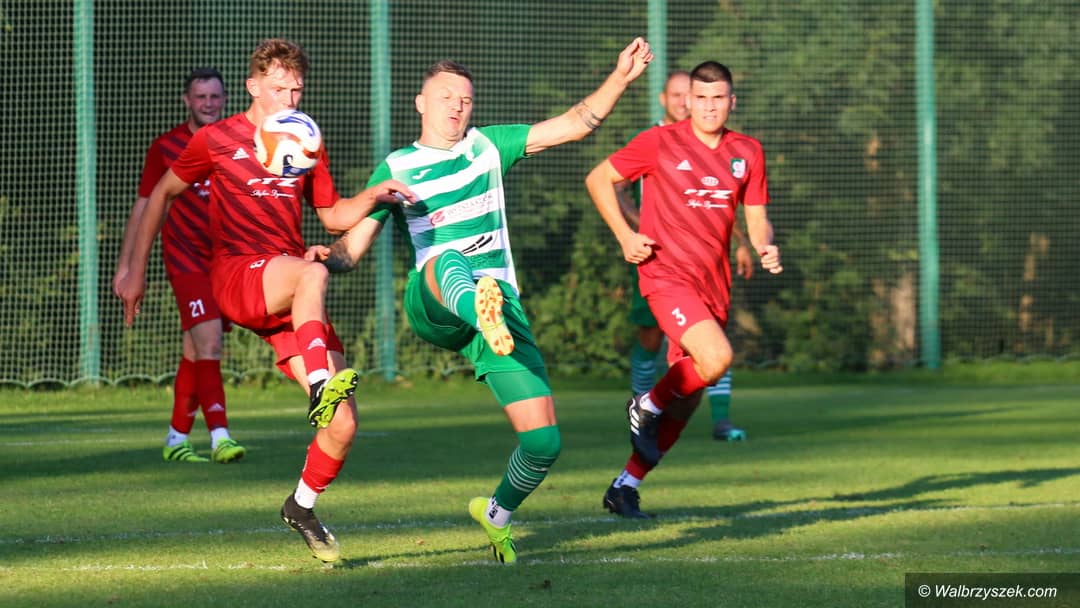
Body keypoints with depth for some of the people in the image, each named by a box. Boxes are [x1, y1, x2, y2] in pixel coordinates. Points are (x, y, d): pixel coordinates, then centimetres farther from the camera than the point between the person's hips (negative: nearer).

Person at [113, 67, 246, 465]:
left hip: (224, 263, 4)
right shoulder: (165, 147, -1)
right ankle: (220, 437, -24)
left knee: (196, 352, 10)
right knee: (209, 343, -18)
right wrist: (125, 264, 3)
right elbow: (144, 206, 5)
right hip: (185, 260, -4)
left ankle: (177, 439, 20)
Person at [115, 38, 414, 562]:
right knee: (311, 273, -41)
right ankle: (320, 388, -52)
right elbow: (163, 193, 16)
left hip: (291, 301, 4)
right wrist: (135, 272, 12)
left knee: (343, 425, -7)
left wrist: (373, 196, 5)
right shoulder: (216, 140, 7)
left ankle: (302, 507, 17)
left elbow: (333, 215, 26)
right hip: (236, 278, -4)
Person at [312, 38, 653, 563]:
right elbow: (351, 249, 11)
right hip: (432, 305, -3)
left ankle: (496, 515, 22)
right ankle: (484, 317, -78)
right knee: (445, 260, -42)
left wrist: (621, 76, 1)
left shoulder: (488, 146, 18)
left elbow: (576, 124, 14)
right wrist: (322, 258, -11)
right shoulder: (396, 168, 14)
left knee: (543, 441, -9)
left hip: (501, 298, 3)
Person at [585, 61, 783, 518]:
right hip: (666, 274, -6)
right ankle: (647, 407, 0)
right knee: (717, 359, -28)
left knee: (685, 402, 8)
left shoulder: (747, 153, 9)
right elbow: (598, 179, 4)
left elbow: (756, 218, 14)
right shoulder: (661, 142, -5)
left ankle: (626, 486, 22)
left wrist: (766, 247, -9)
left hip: (714, 283, 6)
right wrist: (625, 236, -7)